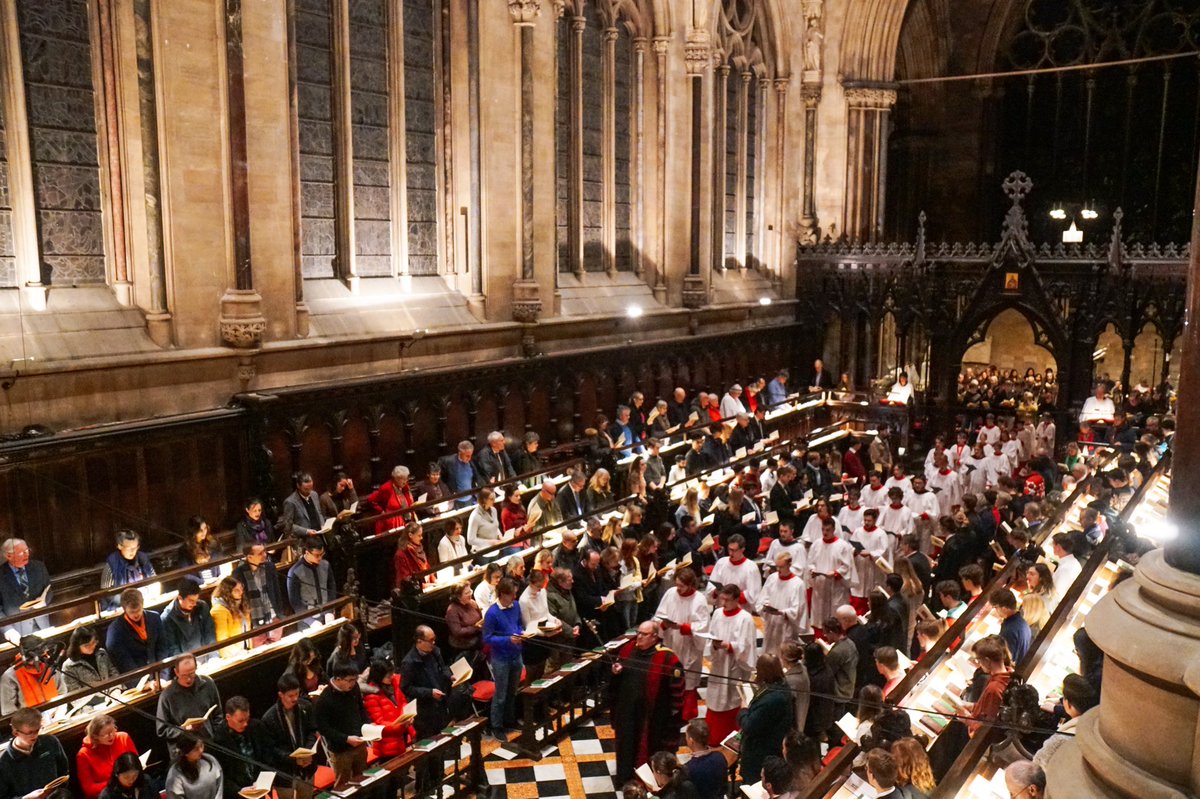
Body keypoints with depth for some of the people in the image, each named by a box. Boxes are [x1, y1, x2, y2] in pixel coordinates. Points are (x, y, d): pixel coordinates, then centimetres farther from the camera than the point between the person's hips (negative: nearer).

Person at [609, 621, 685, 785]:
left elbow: (677, 685, -14)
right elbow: (617, 679, 14)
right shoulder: (628, 649, 0)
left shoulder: (666, 658, -17)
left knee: (648, 746, 8)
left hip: (651, 713, -5)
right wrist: (616, 672, -9)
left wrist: (674, 710, -15)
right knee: (626, 743, 19)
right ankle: (625, 776, 37)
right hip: (627, 708, 5)